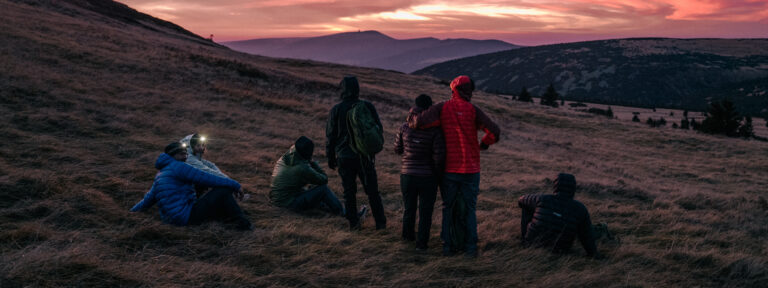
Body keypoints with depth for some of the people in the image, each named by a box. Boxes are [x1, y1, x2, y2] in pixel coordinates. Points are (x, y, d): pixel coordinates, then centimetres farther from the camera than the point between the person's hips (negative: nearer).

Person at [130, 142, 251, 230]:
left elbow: (149, 198, 28)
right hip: (186, 216, -10)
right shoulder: (178, 167, -9)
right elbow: (206, 178, -13)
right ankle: (242, 223, -5)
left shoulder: (160, 175, 20)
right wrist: (234, 185, -9)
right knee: (223, 190, -9)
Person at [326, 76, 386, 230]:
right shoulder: (368, 107, -4)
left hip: (344, 156, -1)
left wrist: (330, 157, 9)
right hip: (365, 155, 1)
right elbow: (378, 129, 4)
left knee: (349, 191, 9)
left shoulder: (336, 110, -6)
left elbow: (330, 135, -2)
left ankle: (353, 222, 9)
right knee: (372, 190, 7)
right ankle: (380, 222, 8)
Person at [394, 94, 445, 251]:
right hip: (428, 177, -3)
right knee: (426, 211, 12)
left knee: (409, 208, 23)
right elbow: (439, 156, -17)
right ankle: (421, 242, 16)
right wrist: (438, 174, -1)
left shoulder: (405, 127, -6)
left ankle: (407, 234, 42)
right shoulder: (435, 130, -15)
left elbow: (398, 149, 6)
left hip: (407, 175, 3)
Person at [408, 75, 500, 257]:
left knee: (448, 208, 13)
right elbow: (494, 131, -14)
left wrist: (413, 115, 3)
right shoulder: (473, 111, -7)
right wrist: (484, 144, 5)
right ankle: (470, 248, 9)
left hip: (448, 170, 1)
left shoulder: (441, 108, -5)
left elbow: (420, 122, -20)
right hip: (470, 170, -1)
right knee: (469, 209, 10)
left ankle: (448, 246, 15)